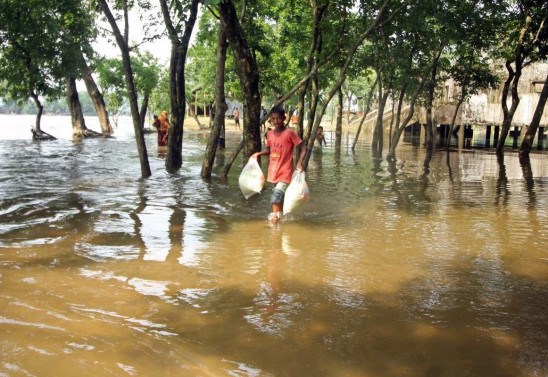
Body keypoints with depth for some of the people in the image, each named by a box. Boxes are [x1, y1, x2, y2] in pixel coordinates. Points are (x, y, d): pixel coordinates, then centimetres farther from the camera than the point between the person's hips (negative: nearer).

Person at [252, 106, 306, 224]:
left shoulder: (290, 133, -14)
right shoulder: (270, 134, 3)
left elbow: (303, 149, -11)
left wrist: (299, 163, -25)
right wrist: (258, 153, 0)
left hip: (285, 173, -6)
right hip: (273, 172, 6)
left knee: (276, 198, -20)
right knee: (279, 197, 21)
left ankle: (274, 220, -15)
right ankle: (280, 217, 39)